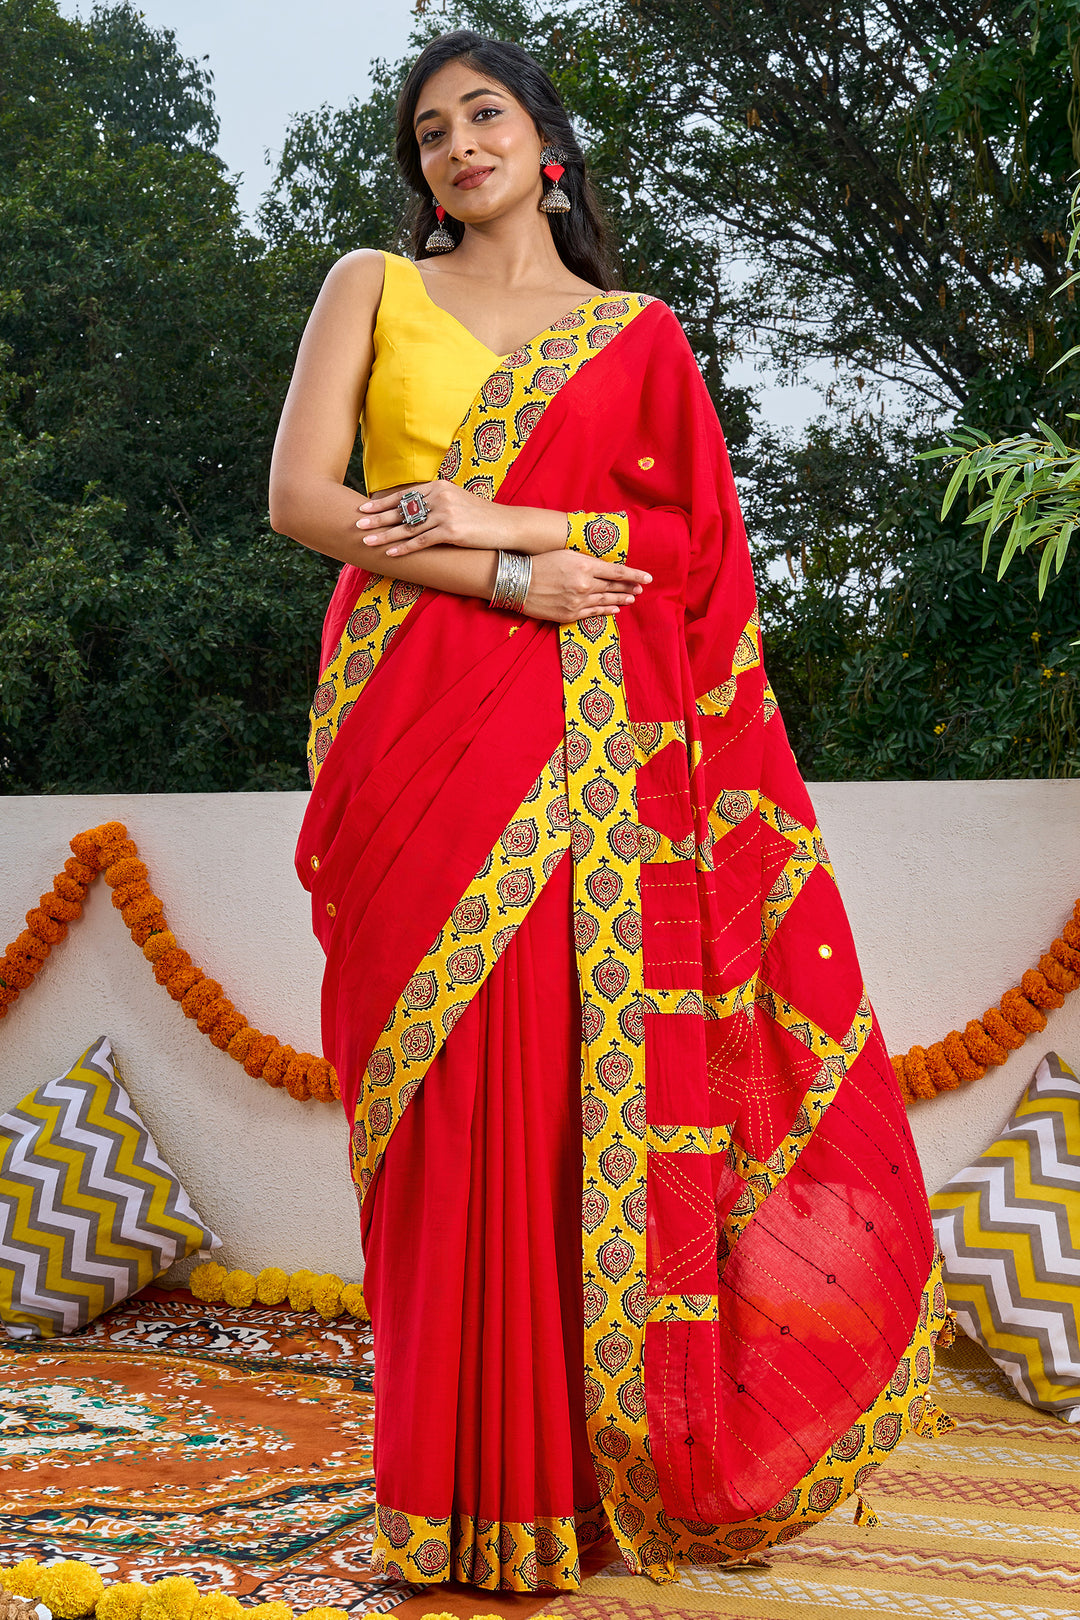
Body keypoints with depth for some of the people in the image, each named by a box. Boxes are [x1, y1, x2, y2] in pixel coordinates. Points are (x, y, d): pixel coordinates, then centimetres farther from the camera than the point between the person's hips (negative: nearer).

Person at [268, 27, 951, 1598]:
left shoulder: (638, 332, 16)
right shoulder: (372, 286, 15)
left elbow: (692, 538, 4)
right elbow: (299, 493, 2)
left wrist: (495, 517, -8)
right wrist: (511, 578, -8)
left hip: (582, 747, 0)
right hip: (414, 733, 0)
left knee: (573, 1082, -5)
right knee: (444, 1097, -4)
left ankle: (578, 1464, 8)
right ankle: (458, 1485, 6)